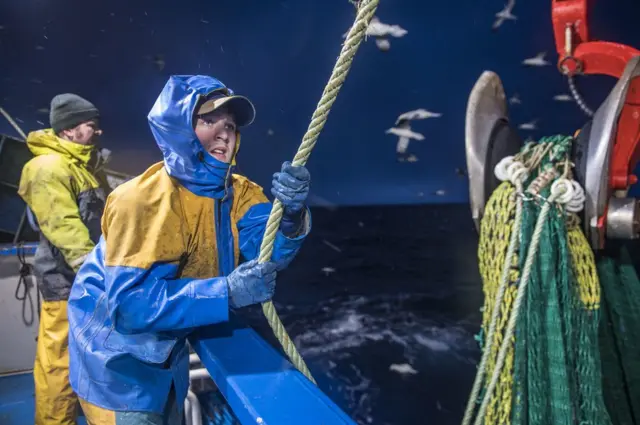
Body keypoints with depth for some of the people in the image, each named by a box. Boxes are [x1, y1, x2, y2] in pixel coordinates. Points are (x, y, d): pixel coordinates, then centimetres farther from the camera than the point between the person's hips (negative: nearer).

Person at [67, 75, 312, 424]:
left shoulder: (238, 192, -11)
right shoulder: (145, 200, -31)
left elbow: (266, 250, -23)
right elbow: (129, 302, -35)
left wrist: (290, 216, -44)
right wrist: (226, 292, -42)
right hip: (117, 354, -6)